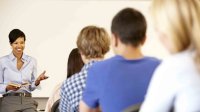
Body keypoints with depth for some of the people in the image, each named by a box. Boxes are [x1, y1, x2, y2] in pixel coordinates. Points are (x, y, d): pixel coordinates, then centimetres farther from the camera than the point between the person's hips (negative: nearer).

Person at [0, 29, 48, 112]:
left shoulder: (32, 61, 10)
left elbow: (31, 87, 13)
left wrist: (37, 81, -6)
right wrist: (8, 87, -15)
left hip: (27, 100, 2)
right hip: (9, 100, -2)